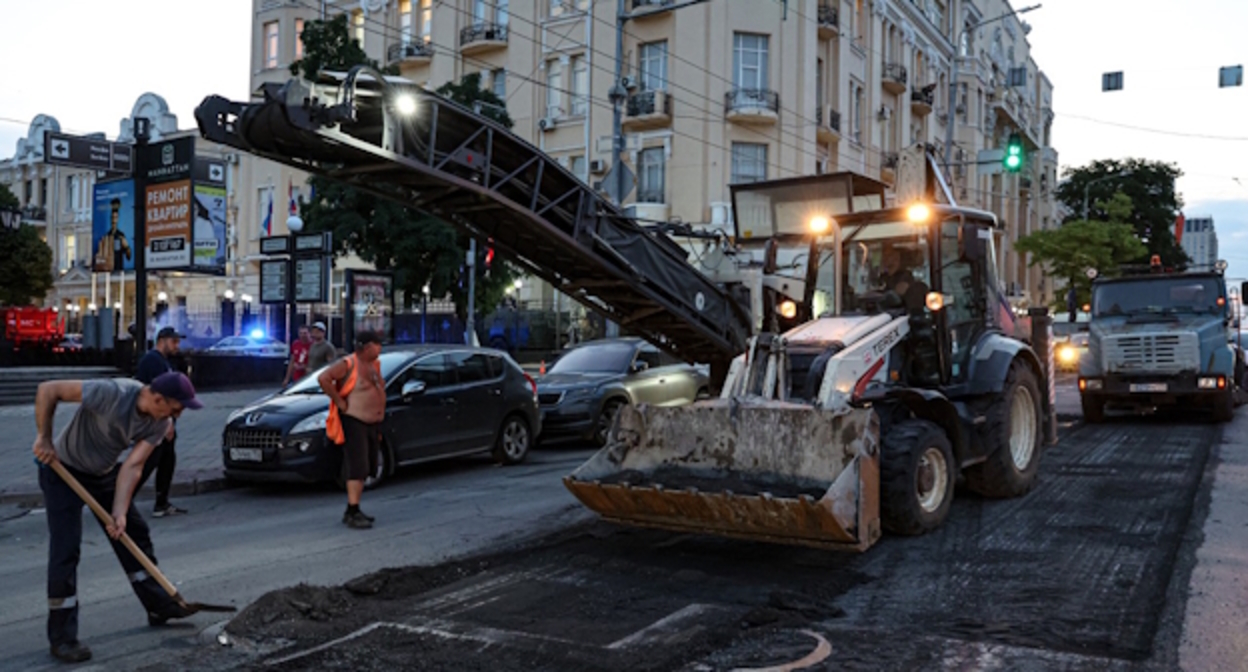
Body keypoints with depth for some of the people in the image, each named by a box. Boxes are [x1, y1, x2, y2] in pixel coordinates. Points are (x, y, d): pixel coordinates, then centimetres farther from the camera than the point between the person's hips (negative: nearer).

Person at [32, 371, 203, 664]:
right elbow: (48, 390, -28)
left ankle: (159, 606, 22)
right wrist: (44, 438, -24)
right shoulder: (111, 393, -35)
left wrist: (119, 512, -27)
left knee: (135, 534, 9)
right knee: (65, 550, -10)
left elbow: (132, 467, -18)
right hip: (64, 470, -6)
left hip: (104, 473, 6)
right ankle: (62, 638, -1)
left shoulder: (160, 423, -16)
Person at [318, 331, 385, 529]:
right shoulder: (348, 364, -13)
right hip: (354, 423, -9)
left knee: (365, 470, 11)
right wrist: (340, 402, -20)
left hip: (373, 424, 9)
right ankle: (353, 513, -10)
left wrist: (379, 427, 19)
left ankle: (352, 511, 19)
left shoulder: (375, 364, 13)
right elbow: (323, 378, -23)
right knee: (357, 469, -12)